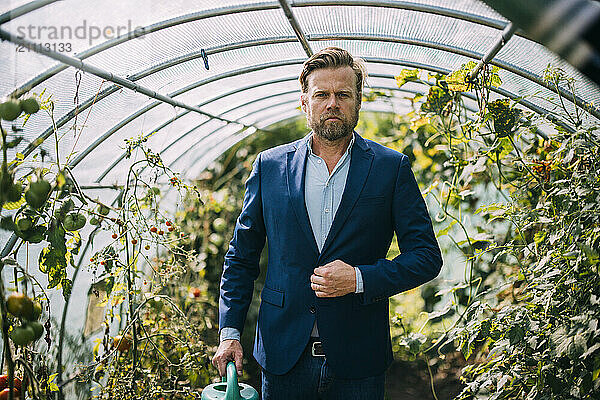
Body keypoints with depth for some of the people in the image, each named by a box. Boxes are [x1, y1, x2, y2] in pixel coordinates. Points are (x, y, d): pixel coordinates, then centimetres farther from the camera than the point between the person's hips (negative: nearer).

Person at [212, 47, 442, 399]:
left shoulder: (391, 168, -2)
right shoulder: (269, 165, 3)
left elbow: (427, 256, -2)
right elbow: (241, 257, 7)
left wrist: (360, 279, -16)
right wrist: (230, 332, 0)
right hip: (283, 356, 1)